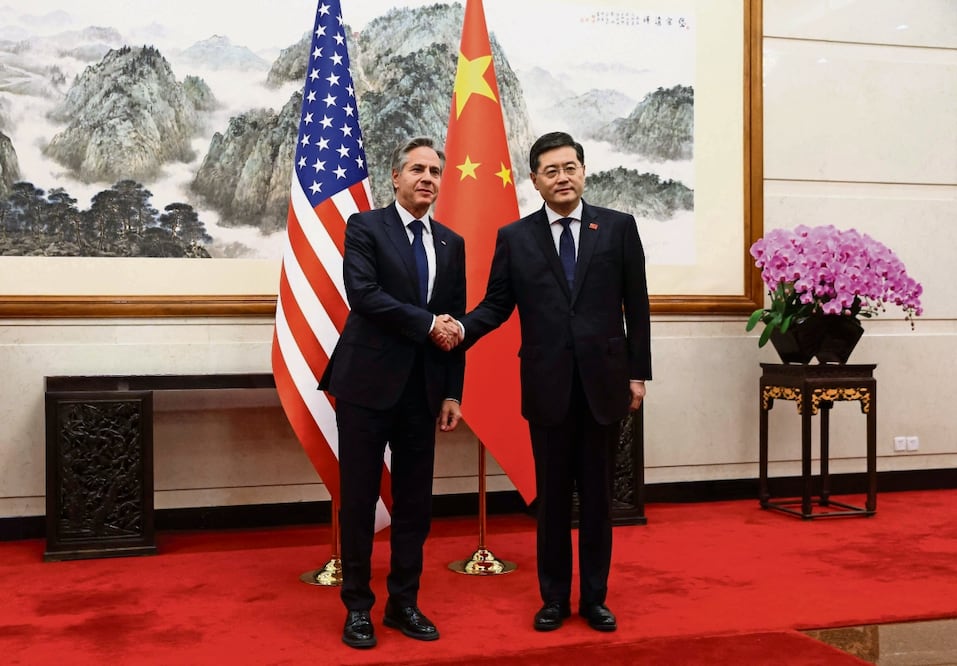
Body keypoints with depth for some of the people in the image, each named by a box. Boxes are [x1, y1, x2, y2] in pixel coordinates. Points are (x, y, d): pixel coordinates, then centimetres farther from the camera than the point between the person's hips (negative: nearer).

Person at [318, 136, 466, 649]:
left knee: (415, 502, 9)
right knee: (359, 499, 4)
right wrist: (426, 324, -15)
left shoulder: (451, 243, 11)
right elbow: (362, 295, -17)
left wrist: (452, 392, 6)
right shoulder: (364, 227, -2)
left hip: (422, 389, 5)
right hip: (368, 384, -4)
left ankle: (404, 603, 22)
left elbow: (455, 323, 11)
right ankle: (358, 606, 17)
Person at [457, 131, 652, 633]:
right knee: (552, 496, 9)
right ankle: (554, 597, 22)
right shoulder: (514, 237, 4)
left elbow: (636, 305, 3)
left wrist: (638, 373, 0)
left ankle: (594, 597, 22)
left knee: (597, 495, 10)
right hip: (547, 384, 0)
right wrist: (462, 329, -19)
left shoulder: (618, 227, 3)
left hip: (604, 380, 0)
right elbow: (497, 303, 2)